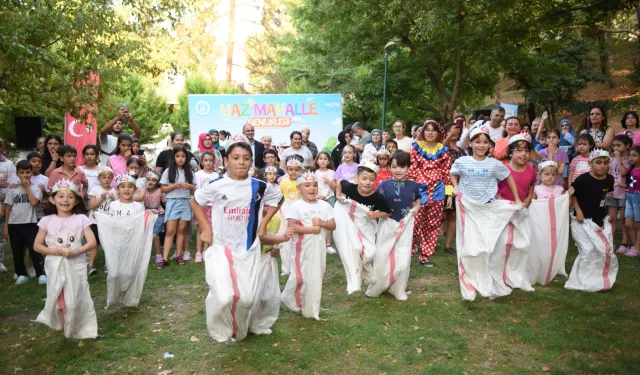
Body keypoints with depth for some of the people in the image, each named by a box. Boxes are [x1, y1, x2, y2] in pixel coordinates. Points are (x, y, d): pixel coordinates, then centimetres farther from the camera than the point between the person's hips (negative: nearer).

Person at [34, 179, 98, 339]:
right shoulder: (47, 220, 0)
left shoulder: (81, 219, -3)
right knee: (57, 299, 7)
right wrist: (53, 251, -14)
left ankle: (79, 328, 16)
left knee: (76, 298, 1)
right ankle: (59, 325, 26)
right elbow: (37, 245, 3)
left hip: (76, 265, -1)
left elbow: (92, 242, -7)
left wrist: (76, 251, -22)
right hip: (55, 266, 1)